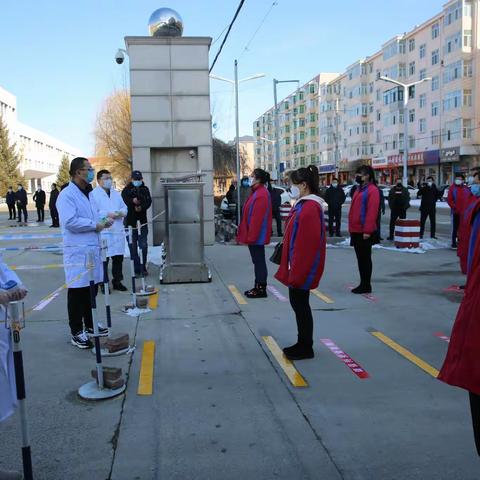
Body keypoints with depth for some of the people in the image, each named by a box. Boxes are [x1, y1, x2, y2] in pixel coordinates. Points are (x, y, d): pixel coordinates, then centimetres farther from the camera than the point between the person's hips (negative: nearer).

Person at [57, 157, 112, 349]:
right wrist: (95, 225, -14)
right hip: (77, 251, -8)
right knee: (77, 291, -2)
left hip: (92, 248, 8)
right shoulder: (67, 195, -12)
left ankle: (89, 324, 30)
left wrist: (103, 222, 5)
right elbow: (70, 221, -23)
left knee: (91, 288, 15)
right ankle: (76, 332, 7)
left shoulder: (88, 193, 17)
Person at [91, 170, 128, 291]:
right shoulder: (94, 194, -4)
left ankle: (117, 281, 21)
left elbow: (124, 208, 17)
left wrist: (121, 212, -4)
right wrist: (107, 214, -20)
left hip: (118, 231, 6)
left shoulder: (116, 194, 18)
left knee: (118, 257, 10)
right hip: (103, 232, -6)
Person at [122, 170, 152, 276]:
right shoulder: (127, 190, 5)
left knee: (143, 245, 0)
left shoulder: (145, 189, 12)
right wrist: (132, 201, -31)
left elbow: (149, 201, 0)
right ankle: (136, 269, 7)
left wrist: (141, 207, -19)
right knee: (133, 246, 2)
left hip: (142, 221, 2)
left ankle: (143, 268, 9)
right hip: (130, 222, -1)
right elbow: (124, 200, -12)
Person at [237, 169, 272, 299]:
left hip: (256, 236, -10)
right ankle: (258, 287, 22)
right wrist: (248, 236, 18)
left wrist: (251, 237, -22)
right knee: (257, 261, 14)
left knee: (259, 261, -2)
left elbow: (257, 218, -24)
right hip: (254, 235, 10)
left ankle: (261, 289, 5)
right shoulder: (257, 192, 13)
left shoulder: (261, 195, -19)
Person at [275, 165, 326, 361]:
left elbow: (309, 242, -24)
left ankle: (306, 348, 12)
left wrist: (297, 269, -21)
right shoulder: (303, 204, 11)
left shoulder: (310, 208, -20)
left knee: (300, 304, 0)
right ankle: (302, 343, 27)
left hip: (303, 266, -10)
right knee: (297, 302, 15)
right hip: (297, 265, 10)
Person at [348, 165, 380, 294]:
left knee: (365, 258, -1)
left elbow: (372, 212, -19)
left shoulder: (372, 190, -12)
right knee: (360, 258, 13)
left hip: (364, 232, -9)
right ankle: (363, 284, 21)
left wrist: (367, 231, -23)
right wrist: (351, 228, 17)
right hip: (356, 231, 9)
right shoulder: (359, 189, 17)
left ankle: (366, 286, 7)